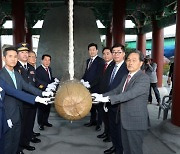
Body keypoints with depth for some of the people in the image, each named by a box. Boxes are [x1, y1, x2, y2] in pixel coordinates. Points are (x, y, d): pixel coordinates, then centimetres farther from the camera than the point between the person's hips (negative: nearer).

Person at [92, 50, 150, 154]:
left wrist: (107, 98, -33)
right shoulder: (126, 77, 11)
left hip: (136, 122, -8)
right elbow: (116, 91, 7)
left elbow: (130, 94, -28)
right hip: (125, 120, 8)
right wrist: (101, 96, -9)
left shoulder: (144, 78, -17)